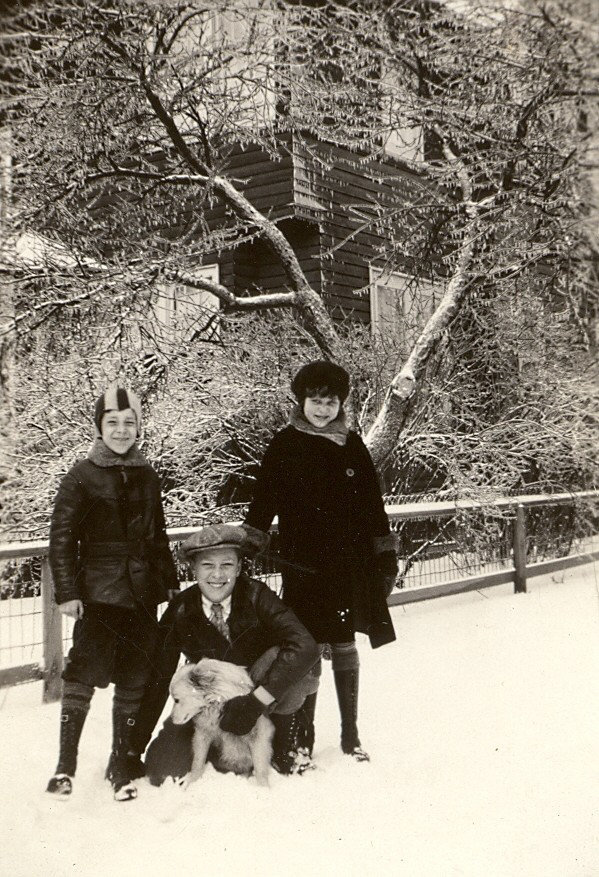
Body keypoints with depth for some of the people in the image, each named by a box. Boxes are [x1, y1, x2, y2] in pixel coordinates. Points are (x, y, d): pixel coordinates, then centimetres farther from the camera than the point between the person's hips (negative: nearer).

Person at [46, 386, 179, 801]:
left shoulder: (147, 476, 10)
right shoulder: (82, 476, -3)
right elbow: (61, 537, -4)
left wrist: (171, 582, 17)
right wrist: (67, 591, -10)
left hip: (142, 594, 4)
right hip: (98, 593, -4)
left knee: (134, 680, 7)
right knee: (83, 673, -11)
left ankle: (121, 766, 20)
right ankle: (65, 765, 3)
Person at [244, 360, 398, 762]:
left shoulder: (352, 446, 5)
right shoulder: (285, 445, -1)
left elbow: (373, 505, 9)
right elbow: (262, 505, -1)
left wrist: (386, 556, 8)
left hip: (349, 563, 2)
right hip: (303, 566, -2)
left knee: (345, 645, 9)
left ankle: (351, 734, 23)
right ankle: (303, 738, 15)